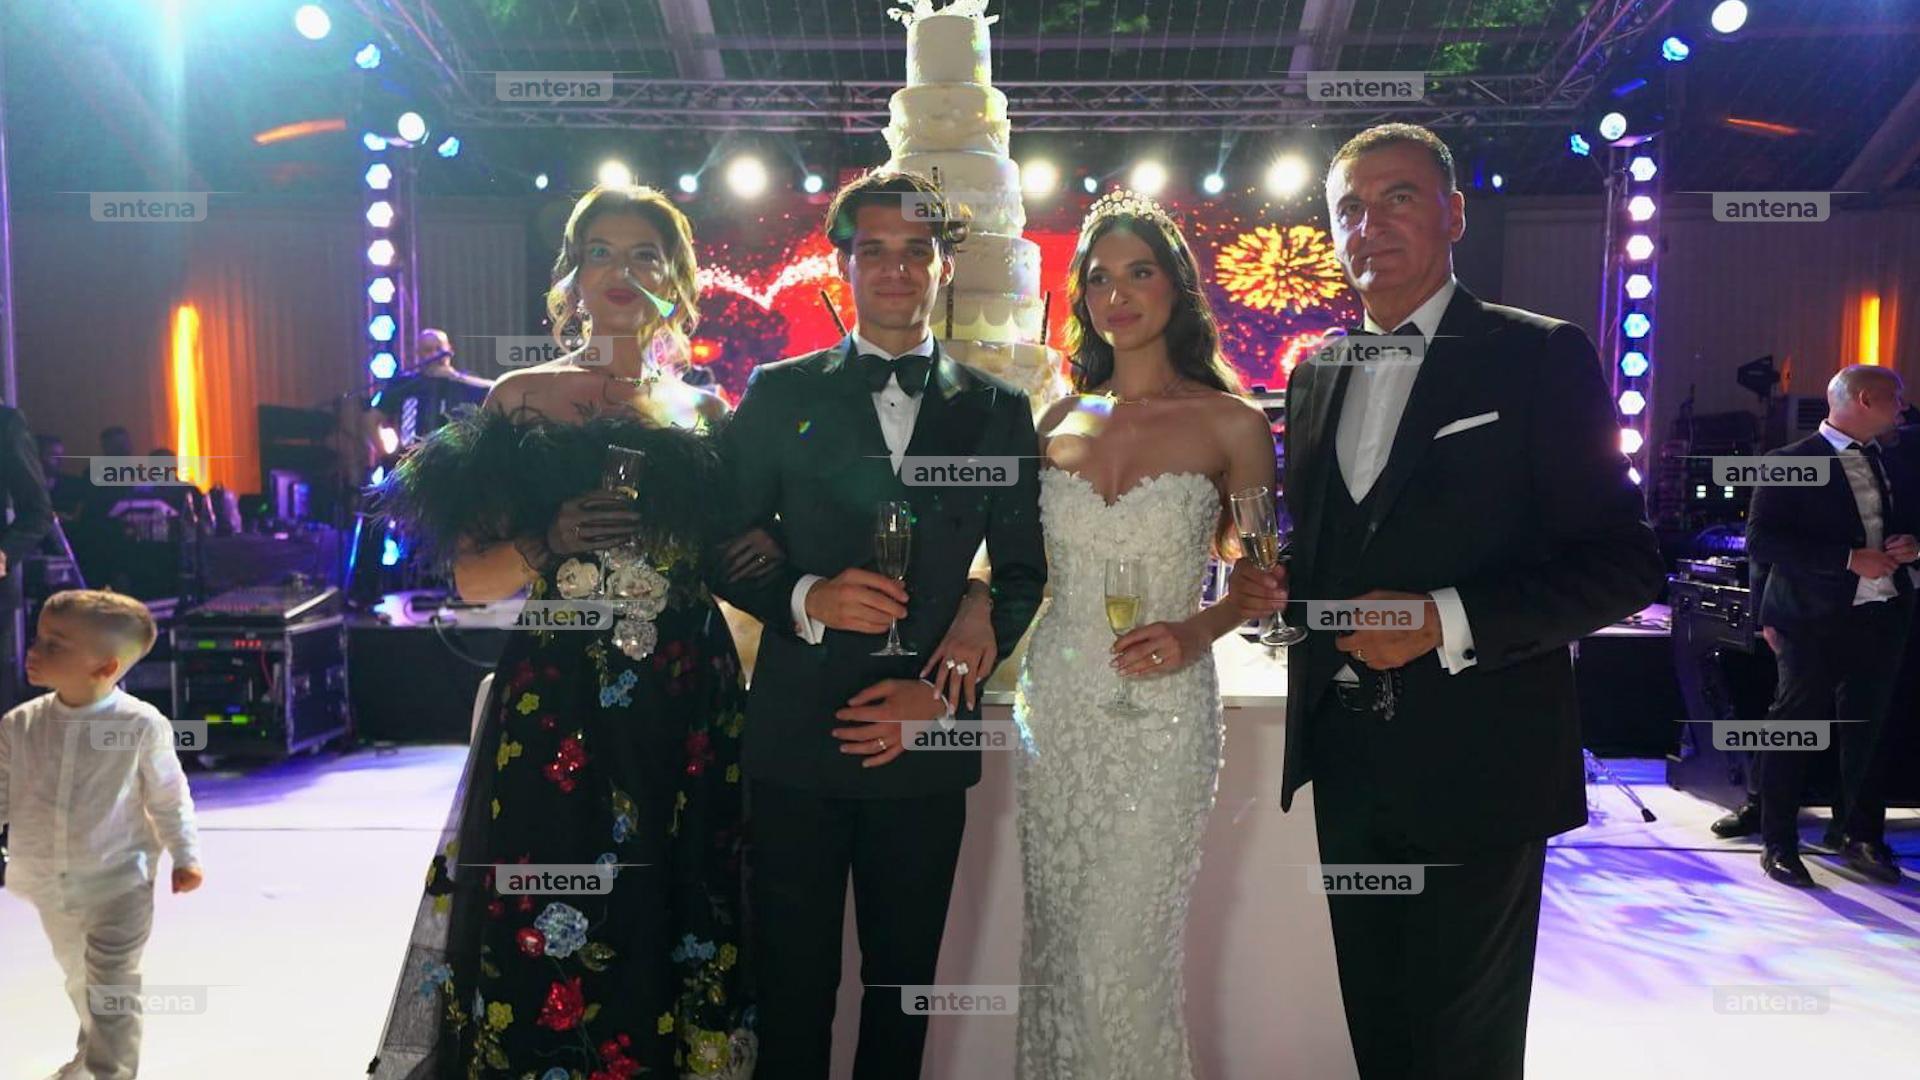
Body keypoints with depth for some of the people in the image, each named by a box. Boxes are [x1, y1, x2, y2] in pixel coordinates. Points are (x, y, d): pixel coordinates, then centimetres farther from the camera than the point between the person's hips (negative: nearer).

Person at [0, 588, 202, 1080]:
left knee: (112, 987, -5)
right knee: (79, 978, 25)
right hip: (48, 884, 5)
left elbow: (168, 797, -7)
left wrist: (185, 854, -6)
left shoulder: (142, 725, -17)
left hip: (119, 880, -5)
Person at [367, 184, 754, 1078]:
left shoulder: (702, 418, 9)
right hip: (554, 713, -2)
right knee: (544, 938, 1)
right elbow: (473, 579, 0)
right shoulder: (523, 399, 2)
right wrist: (549, 544, -16)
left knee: (667, 932, 8)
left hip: (683, 724, 2)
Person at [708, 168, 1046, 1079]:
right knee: (792, 983, 9)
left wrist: (943, 691, -6)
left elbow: (1021, 573, 6)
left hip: (926, 741, 1)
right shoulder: (779, 395, 3)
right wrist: (805, 599, -17)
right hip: (795, 739, -1)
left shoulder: (998, 410, 5)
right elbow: (725, 549, 3)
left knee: (904, 984, 14)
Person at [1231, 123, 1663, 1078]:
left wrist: (1448, 620, -22)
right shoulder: (1317, 374, 11)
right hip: (1345, 762, 5)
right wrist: (1270, 579, -4)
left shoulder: (1539, 357, -7)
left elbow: (1624, 562, -11)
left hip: (1475, 770, -5)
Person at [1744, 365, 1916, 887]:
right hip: (1814, 622, -6)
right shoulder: (1790, 463, -8)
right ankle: (1779, 844, 11)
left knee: (1868, 731, 14)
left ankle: (1860, 834, 29)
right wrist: (1851, 559, -22)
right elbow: (1761, 540, -16)